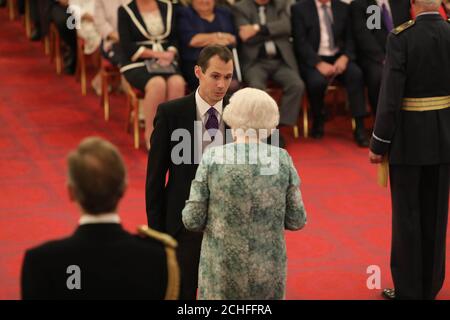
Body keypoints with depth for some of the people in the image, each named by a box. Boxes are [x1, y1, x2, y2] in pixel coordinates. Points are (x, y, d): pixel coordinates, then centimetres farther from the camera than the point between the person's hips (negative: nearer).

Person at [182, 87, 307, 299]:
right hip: (269, 272, 1)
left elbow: (192, 220, -9)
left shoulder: (213, 157, -10)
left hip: (222, 270, -1)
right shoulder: (281, 159, -6)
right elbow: (296, 221, -1)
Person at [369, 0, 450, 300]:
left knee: (407, 215, 7)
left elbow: (391, 95, -18)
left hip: (409, 137, -4)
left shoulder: (401, 37, -16)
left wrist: (379, 144, -10)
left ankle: (408, 289, 14)